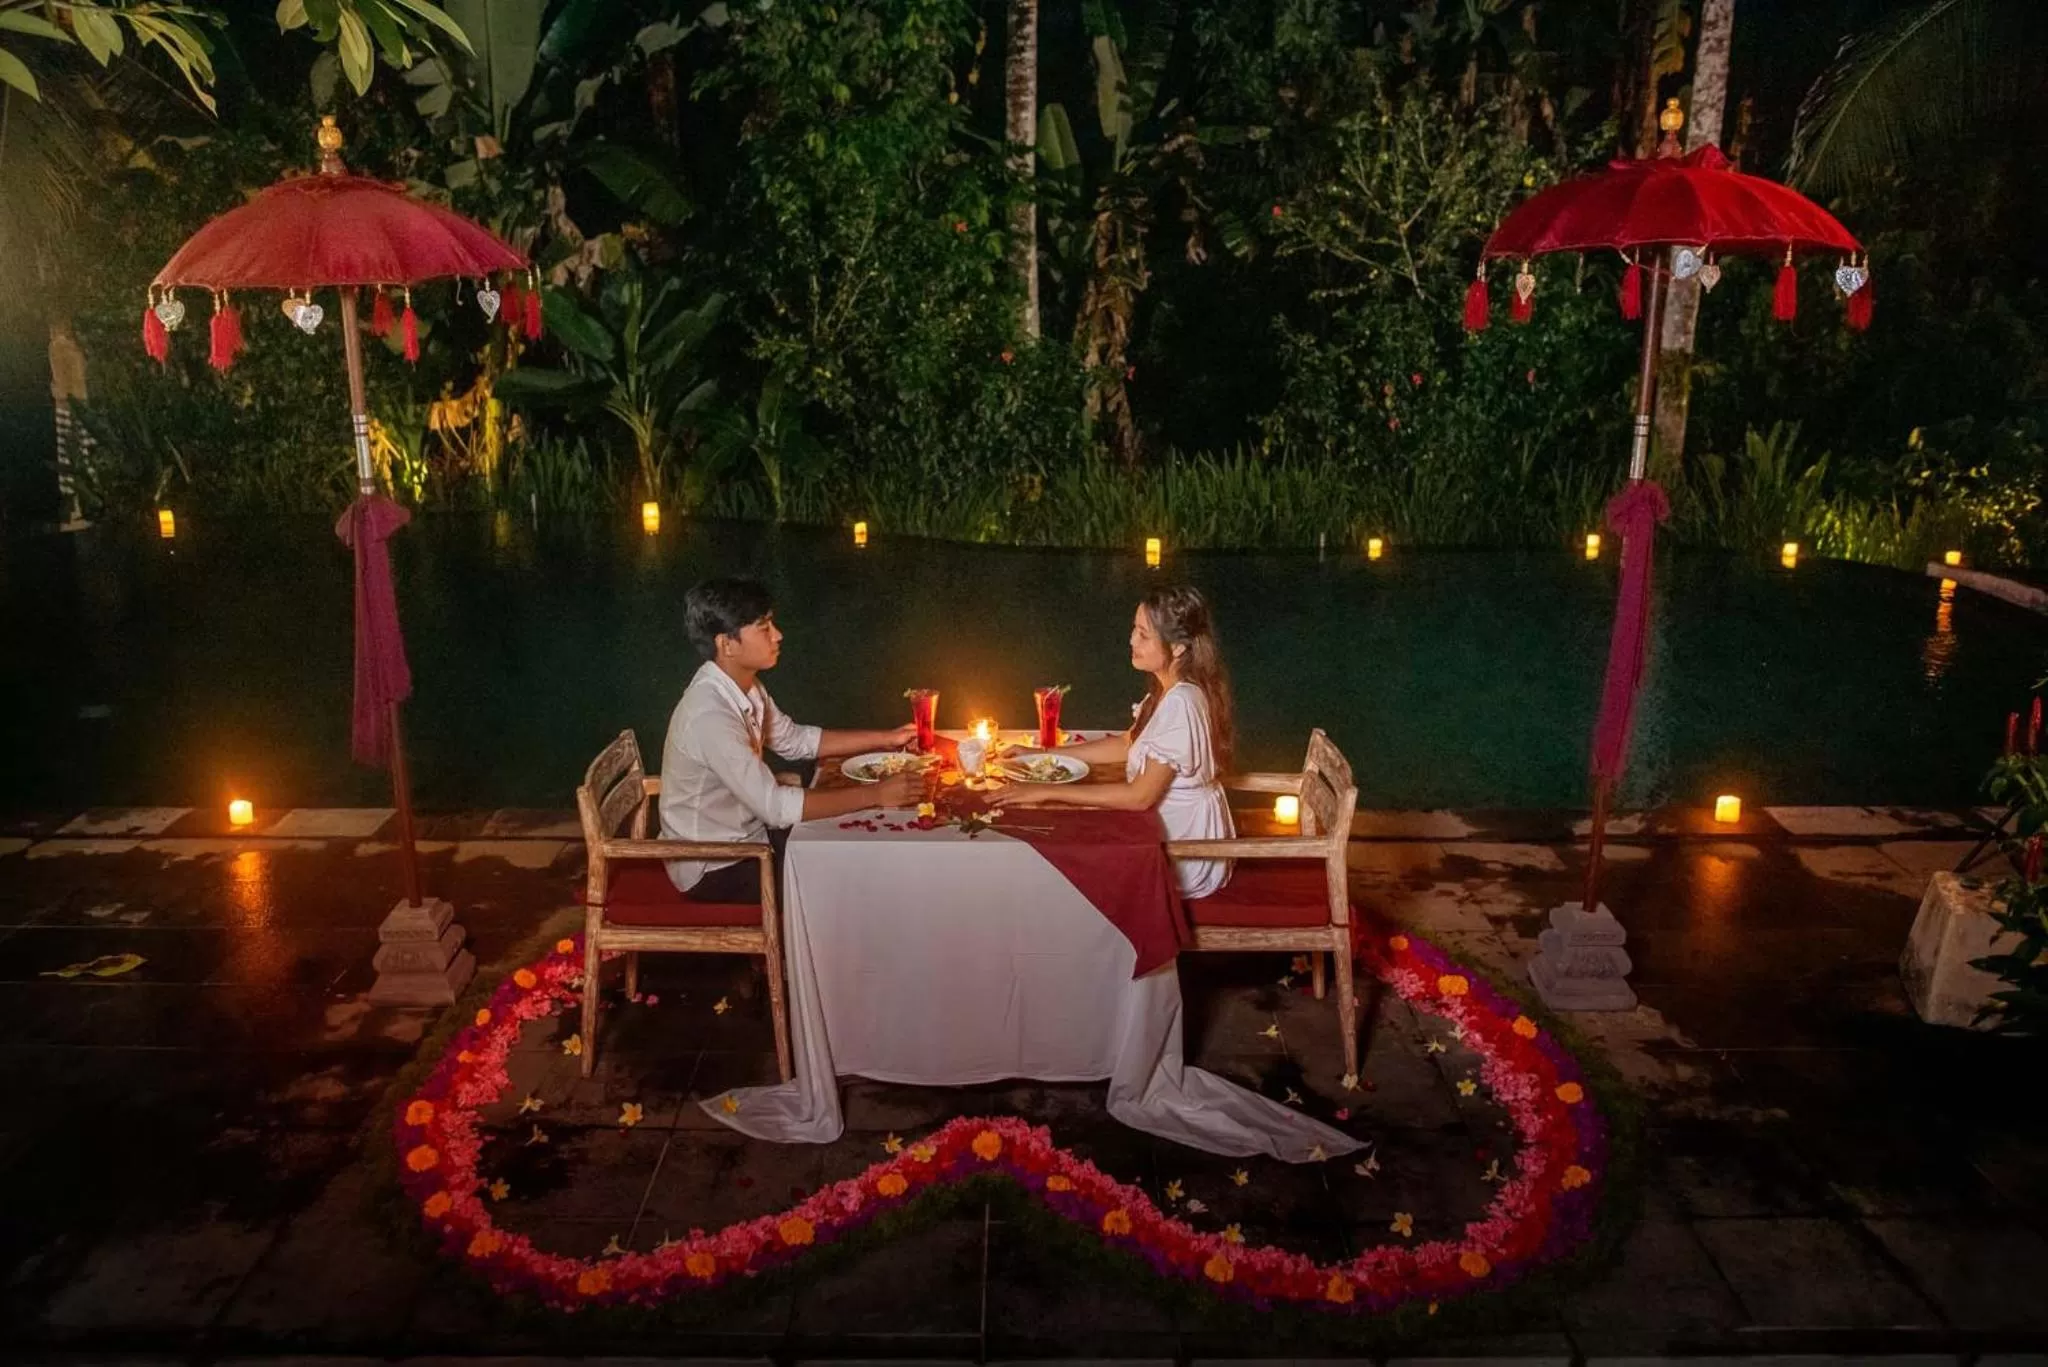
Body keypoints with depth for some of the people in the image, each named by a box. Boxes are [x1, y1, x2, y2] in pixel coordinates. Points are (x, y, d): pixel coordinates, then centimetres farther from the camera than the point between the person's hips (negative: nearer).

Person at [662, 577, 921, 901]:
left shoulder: (744, 687, -2)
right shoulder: (709, 715, -30)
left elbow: (796, 740, 12)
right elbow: (776, 807, -31)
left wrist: (885, 738, 5)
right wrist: (876, 795, -26)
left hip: (743, 836, 8)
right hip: (714, 867, -8)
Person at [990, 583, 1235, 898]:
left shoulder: (1180, 704, -28)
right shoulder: (1167, 692, 1)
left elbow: (1139, 796, -29)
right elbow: (1127, 745, 14)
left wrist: (1048, 792, -26)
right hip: (1167, 828, 9)